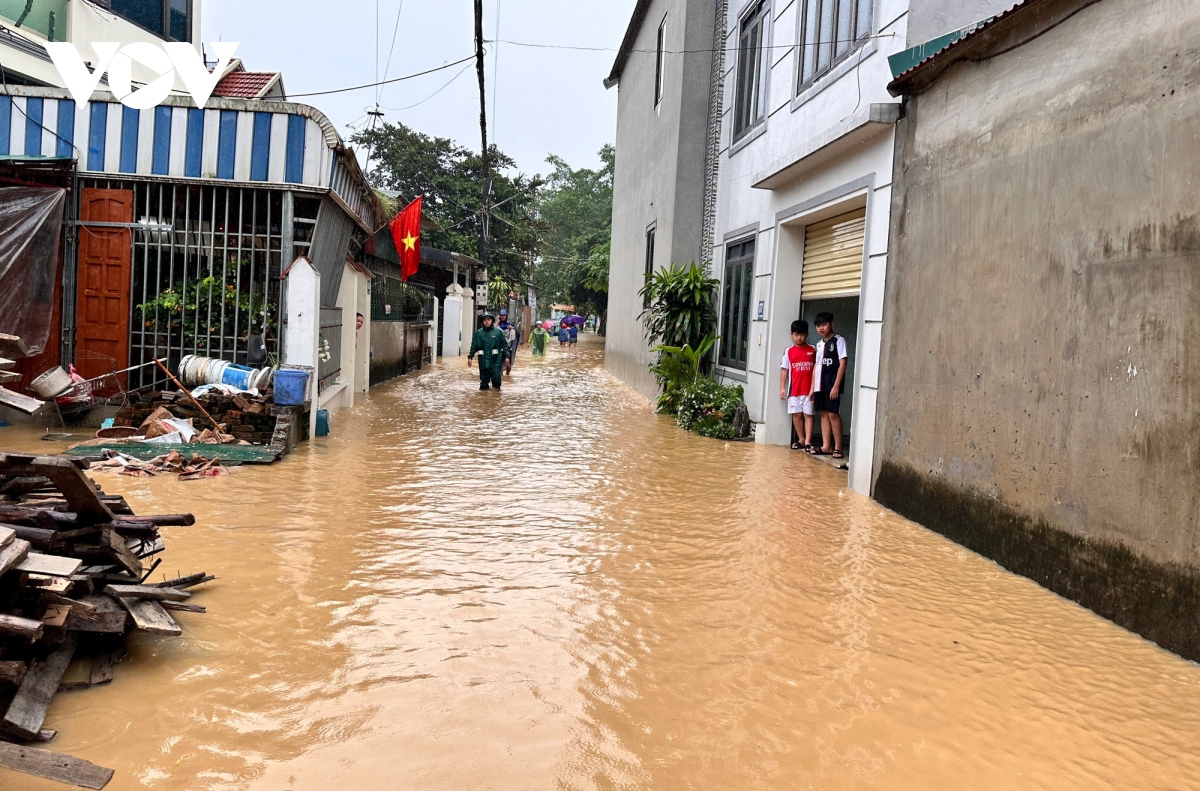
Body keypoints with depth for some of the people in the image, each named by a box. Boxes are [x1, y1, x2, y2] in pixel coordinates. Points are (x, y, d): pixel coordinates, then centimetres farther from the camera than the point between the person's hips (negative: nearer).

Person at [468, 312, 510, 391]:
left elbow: (504, 345, 3)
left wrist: (506, 356, -2)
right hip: (483, 360, 1)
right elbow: (474, 346, 9)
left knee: (496, 377, -5)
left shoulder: (498, 331, 1)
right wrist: (470, 357, 5)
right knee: (484, 378, 7)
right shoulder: (478, 333, 5)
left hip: (496, 359, -1)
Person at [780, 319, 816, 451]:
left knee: (808, 414, -2)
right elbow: (784, 369, 5)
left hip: (808, 389, -2)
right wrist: (782, 387, -1)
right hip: (794, 389, 2)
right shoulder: (789, 351, 4)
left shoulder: (812, 350, 3)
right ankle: (801, 439, 17)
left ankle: (808, 442, -3)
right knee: (796, 414, 6)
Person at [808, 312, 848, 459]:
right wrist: (812, 387, 13)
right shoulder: (819, 344, 16)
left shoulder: (839, 340, -5)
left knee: (833, 414, -7)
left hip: (832, 385, -7)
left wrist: (836, 386, -15)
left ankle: (838, 447, -1)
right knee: (823, 414, 8)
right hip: (820, 385, 7)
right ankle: (826, 446, 12)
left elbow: (842, 363, -10)